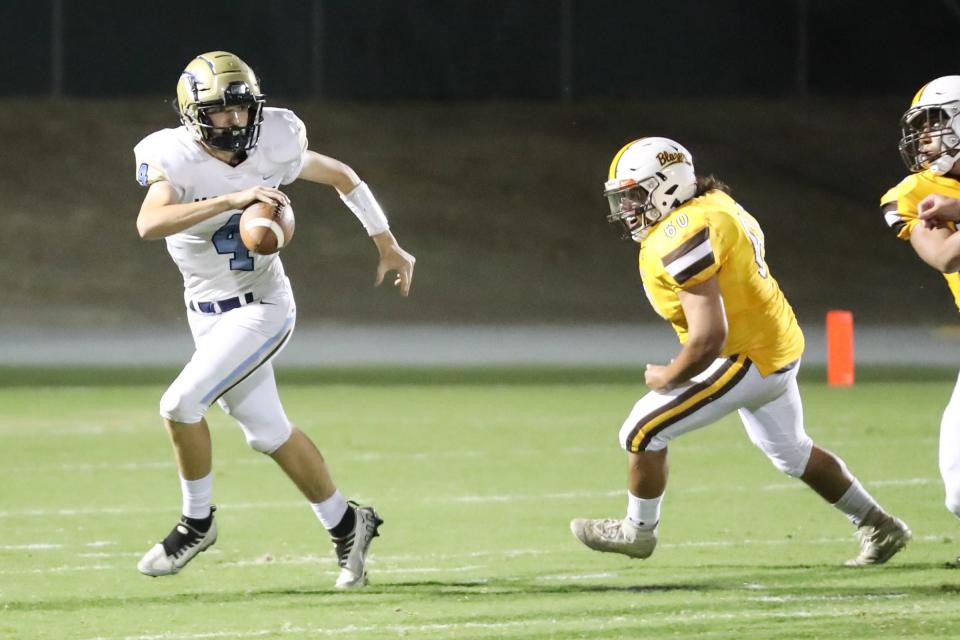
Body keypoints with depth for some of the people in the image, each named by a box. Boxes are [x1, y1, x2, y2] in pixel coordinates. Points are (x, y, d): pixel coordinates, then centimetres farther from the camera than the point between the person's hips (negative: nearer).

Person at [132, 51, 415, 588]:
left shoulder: (273, 147, -13)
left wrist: (388, 245, 13)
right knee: (269, 433, 9)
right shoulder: (175, 160, -17)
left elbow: (341, 176, 7)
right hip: (209, 315, 2)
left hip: (262, 307, -2)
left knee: (182, 404, -19)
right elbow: (150, 223, -38)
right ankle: (347, 525, 28)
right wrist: (232, 199, -47)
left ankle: (198, 522, 2)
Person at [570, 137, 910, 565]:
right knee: (791, 453, 27)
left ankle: (637, 531, 17)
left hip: (747, 361, -10)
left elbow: (709, 337, -30)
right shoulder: (711, 206, 4)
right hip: (781, 350, 10)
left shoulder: (681, 240, -25)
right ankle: (879, 528, 36)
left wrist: (667, 378, -13)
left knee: (643, 432, -2)